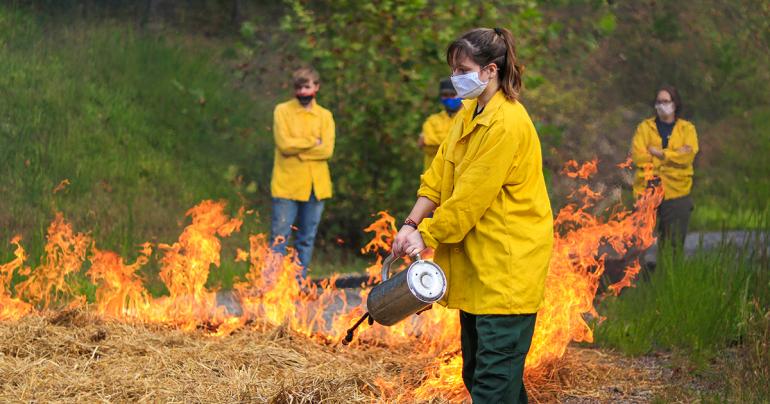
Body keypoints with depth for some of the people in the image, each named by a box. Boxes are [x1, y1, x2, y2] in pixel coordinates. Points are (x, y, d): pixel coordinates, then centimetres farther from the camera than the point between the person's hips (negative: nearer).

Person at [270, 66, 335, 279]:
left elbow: (327, 150, -4)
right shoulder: (283, 110, 2)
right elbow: (284, 144, -12)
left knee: (307, 238, 7)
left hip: (315, 186, 3)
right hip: (286, 185, -3)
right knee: (280, 237, -6)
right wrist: (313, 142, -7)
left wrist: (297, 148, -11)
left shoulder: (325, 116, 10)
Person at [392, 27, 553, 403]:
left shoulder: (508, 125, -19)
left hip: (507, 262, -9)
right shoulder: (468, 113, 10)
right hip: (475, 259, 10)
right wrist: (411, 224, -2)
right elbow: (439, 172, 9)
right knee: (474, 368, 15)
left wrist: (427, 234, -12)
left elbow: (471, 196, -19)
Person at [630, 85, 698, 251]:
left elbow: (688, 155, -8)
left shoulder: (687, 128, 9)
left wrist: (660, 153, -11)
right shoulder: (645, 127, 8)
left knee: (674, 243, 2)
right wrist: (674, 155, -9)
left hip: (676, 193, 0)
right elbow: (638, 156, -7)